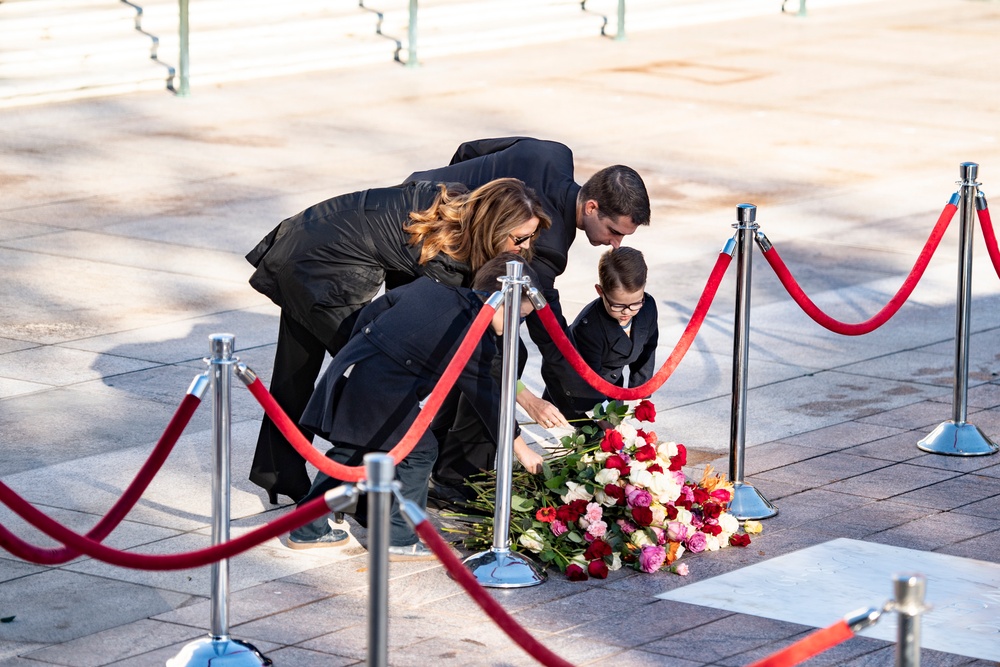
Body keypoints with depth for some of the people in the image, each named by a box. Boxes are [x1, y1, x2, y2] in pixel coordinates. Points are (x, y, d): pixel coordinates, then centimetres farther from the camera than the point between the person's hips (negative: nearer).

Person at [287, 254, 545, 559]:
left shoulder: (429, 287, 12)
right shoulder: (474, 341, -8)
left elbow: (374, 310, 20)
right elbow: (486, 397, 0)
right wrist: (519, 447, 10)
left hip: (346, 367, 8)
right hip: (380, 390, -8)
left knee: (350, 451, 20)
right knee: (418, 452, 5)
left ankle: (308, 529, 26)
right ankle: (398, 537, 4)